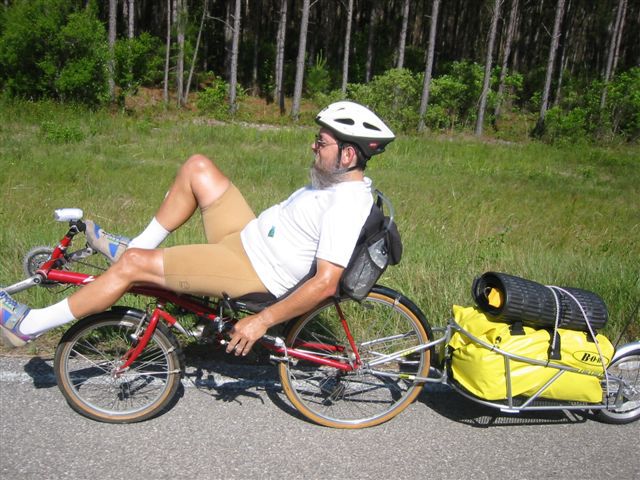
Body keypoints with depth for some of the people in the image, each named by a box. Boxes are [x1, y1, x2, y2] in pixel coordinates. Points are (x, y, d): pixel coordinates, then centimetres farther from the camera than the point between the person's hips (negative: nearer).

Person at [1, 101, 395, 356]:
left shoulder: (348, 205, -25)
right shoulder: (342, 182, 6)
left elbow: (325, 284, -30)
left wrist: (262, 320, -25)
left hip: (253, 272, -10)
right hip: (247, 237, 10)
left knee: (132, 265, -13)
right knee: (198, 167, 6)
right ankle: (138, 245, 19)